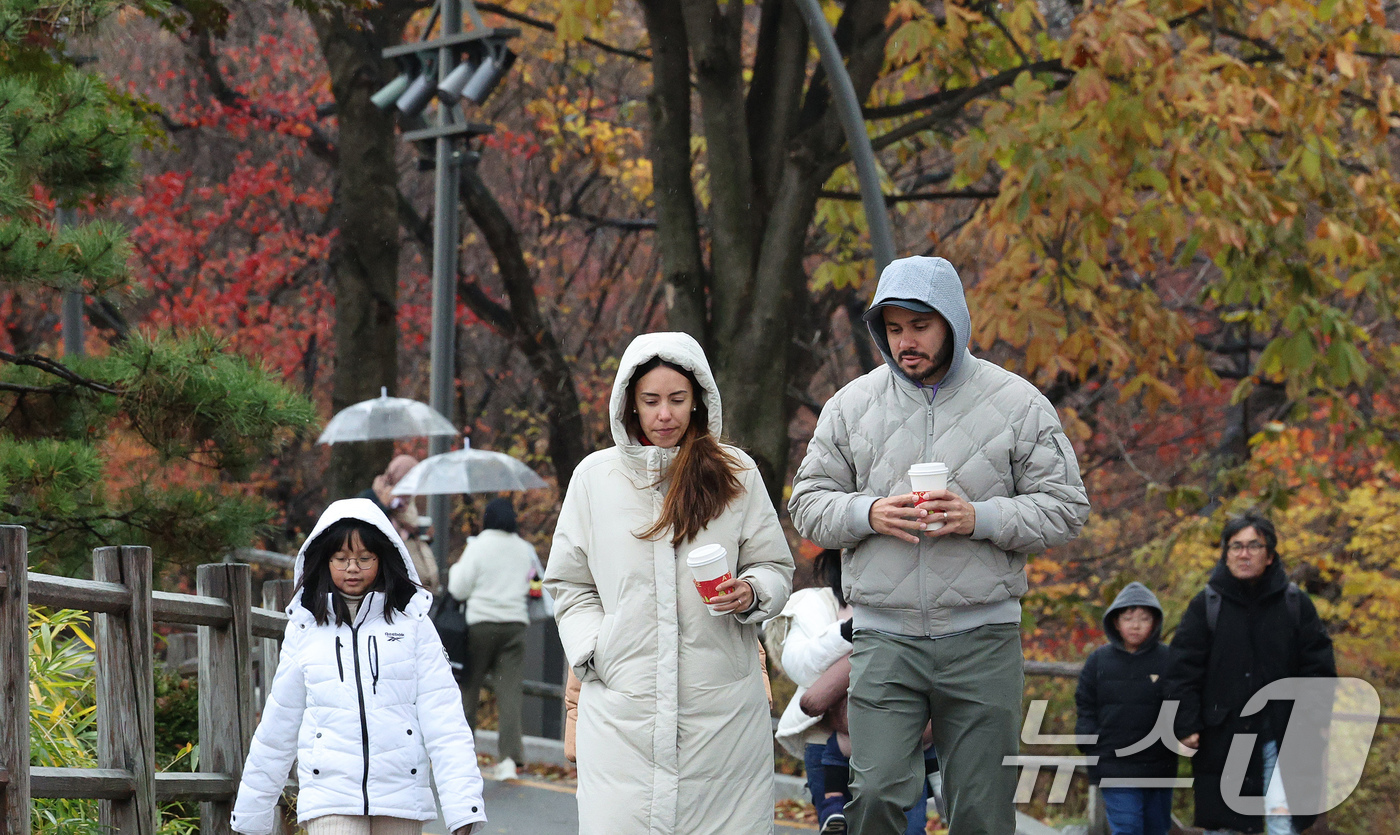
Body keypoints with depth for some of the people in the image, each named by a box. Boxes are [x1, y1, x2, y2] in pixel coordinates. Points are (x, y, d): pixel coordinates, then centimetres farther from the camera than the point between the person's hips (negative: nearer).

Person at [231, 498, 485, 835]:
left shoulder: (412, 624, 6)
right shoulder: (305, 628, 9)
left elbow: (443, 718, -1)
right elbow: (278, 723, 17)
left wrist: (462, 805, -11)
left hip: (400, 799, 1)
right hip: (329, 802, 0)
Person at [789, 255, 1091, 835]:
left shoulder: (1018, 405, 2)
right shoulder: (852, 405, 7)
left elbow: (1065, 509, 1)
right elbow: (809, 505, 9)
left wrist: (980, 518, -15)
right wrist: (868, 514, -11)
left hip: (982, 637, -1)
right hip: (884, 636, 1)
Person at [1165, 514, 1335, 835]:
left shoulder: (1295, 603, 3)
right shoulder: (1206, 606, 2)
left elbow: (1318, 669, 4)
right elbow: (1183, 672, -1)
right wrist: (1185, 725, -8)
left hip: (1281, 735, -1)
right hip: (1222, 735, 1)